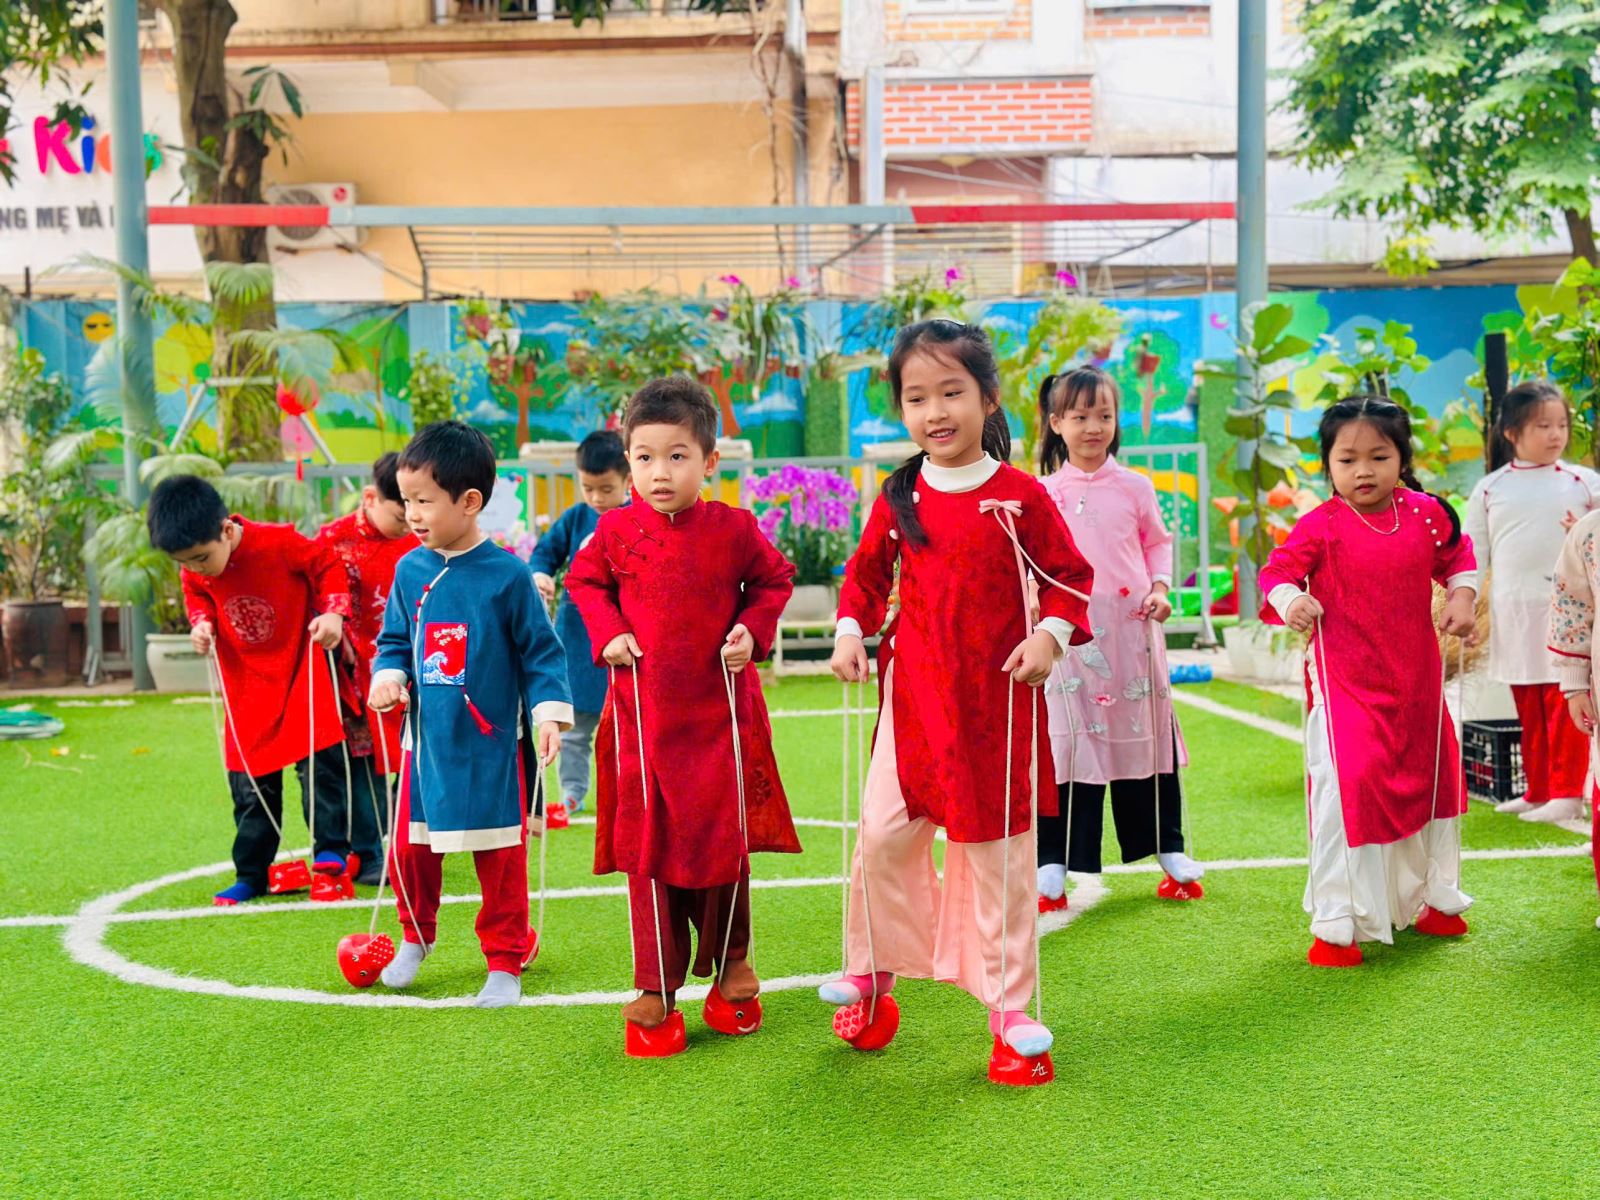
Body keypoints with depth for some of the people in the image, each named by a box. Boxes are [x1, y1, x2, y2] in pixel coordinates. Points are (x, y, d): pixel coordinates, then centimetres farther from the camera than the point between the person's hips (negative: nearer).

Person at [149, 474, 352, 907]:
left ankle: (331, 851, 5)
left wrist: (333, 613, -23)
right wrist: (201, 622, -8)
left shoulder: (281, 543, -24)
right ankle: (251, 874, 16)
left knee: (318, 760, -9)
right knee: (249, 781, 7)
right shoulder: (195, 571, -9)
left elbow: (328, 566, -10)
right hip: (246, 682, 5)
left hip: (300, 671, -4)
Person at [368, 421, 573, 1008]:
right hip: (426, 740, 4)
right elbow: (395, 639, 12)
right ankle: (416, 937, 37)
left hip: (490, 744, -4)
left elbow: (540, 652, -5)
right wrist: (388, 676, -7)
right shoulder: (410, 570, 1)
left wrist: (548, 713, -14)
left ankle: (505, 961, 23)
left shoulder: (506, 575, -10)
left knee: (499, 858, 7)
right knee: (409, 848, 10)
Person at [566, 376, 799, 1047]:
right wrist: (606, 634, -2)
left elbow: (775, 579, 10)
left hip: (720, 710, 0)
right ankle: (657, 984, 15)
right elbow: (583, 581, 14)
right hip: (642, 711, 1)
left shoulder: (734, 528, -6)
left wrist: (753, 629, -6)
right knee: (647, 842, 5)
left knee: (725, 835, 9)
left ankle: (729, 959, 31)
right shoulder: (616, 531, -4)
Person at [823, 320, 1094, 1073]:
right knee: (883, 834, 4)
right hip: (914, 698, 2)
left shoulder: (1019, 495, -7)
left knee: (997, 853, 8)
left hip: (996, 701, -2)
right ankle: (870, 971, 28)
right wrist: (849, 632, 1)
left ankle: (1007, 1002, 21)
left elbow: (1070, 575, 1)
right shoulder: (898, 497, 1)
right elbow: (867, 570, 15)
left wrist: (1050, 635, -14)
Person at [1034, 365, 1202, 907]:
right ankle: (1054, 862, 7)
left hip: (1132, 630, 1)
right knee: (1068, 738, 0)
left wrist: (1160, 587, -4)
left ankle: (1168, 848, 23)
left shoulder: (1135, 487, 3)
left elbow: (1157, 542, 11)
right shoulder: (1043, 493, 3)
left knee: (1145, 734, 9)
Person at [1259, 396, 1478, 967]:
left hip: (1415, 680, 5)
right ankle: (1337, 925, 1)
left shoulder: (1426, 514, 1)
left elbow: (1457, 556, 16)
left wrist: (1462, 596, 0)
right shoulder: (1321, 526, -12)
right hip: (1344, 683, -5)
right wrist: (1290, 600, -33)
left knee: (1428, 779, 18)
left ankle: (1429, 899, 41)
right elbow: (1278, 571, -13)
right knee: (1345, 789, -11)